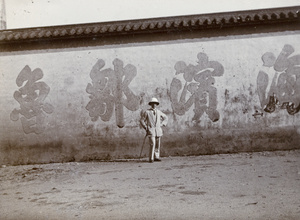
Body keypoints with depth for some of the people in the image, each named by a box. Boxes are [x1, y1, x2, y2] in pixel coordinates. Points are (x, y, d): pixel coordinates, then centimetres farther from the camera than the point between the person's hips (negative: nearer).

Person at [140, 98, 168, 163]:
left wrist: (162, 124, 11)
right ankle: (151, 158, -10)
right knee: (152, 144, -15)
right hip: (151, 130, -5)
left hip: (158, 130, 5)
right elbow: (142, 120, 5)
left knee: (158, 144, 6)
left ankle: (156, 157, 17)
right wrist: (146, 128, -3)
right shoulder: (147, 112, -1)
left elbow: (165, 118, 24)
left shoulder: (159, 112, 11)